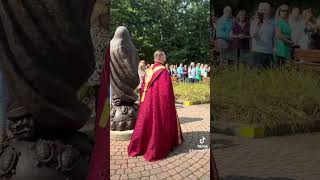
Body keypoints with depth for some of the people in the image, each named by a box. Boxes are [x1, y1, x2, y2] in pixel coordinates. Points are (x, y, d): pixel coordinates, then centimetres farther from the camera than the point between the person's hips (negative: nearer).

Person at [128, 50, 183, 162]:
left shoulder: (148, 70, 7)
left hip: (147, 102, 6)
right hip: (159, 103, -6)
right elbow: (166, 91, -17)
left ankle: (137, 147, 17)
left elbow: (143, 88, 12)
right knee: (158, 125, 2)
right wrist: (169, 105, -8)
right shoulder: (163, 71, -14)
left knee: (146, 122, 13)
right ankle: (155, 151, 8)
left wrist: (143, 102, 20)